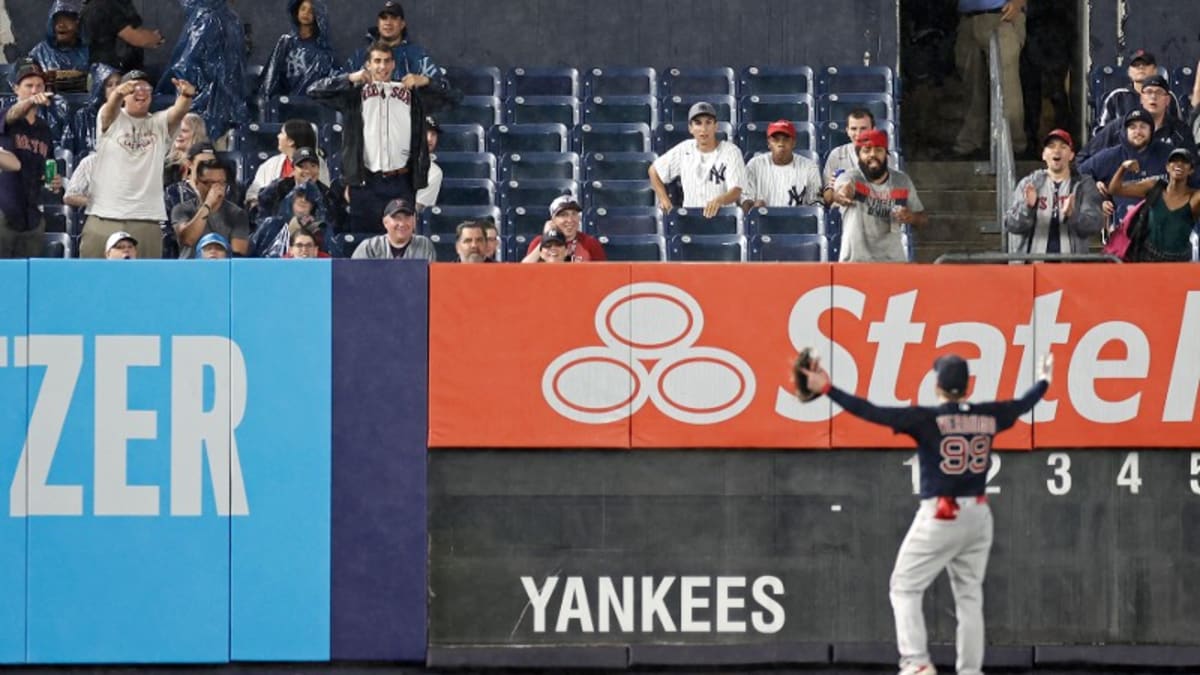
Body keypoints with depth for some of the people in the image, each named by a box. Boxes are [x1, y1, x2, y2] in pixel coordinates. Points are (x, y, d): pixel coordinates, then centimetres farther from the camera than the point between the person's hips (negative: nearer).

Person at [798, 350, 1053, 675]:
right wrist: (1044, 381, 41)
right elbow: (1022, 405, 21)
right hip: (978, 515, 5)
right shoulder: (987, 416, 3)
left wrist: (827, 389, -17)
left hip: (939, 516, -5)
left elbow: (872, 412, -18)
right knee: (970, 597, 12)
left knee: (904, 588, 6)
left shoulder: (925, 419, -12)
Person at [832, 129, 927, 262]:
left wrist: (911, 217, -12)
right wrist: (841, 195, -61)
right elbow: (837, 194, -35)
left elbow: (923, 218, 13)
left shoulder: (902, 181, 3)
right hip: (855, 263, -3)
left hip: (894, 261, 3)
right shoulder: (851, 179, -10)